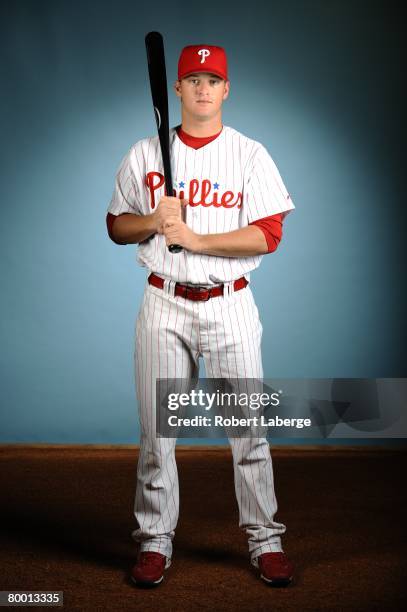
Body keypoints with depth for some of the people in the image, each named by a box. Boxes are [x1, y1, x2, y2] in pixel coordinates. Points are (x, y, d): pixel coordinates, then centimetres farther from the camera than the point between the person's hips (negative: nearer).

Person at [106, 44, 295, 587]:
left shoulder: (251, 155, 2)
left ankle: (265, 540, 15)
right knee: (156, 429, 5)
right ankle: (155, 541, 18)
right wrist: (155, 221, -10)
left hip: (229, 304, -1)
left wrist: (195, 238, -16)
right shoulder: (145, 154, 8)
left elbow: (269, 234, -8)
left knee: (249, 429, 1)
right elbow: (117, 226, 11)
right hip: (164, 304, 2)